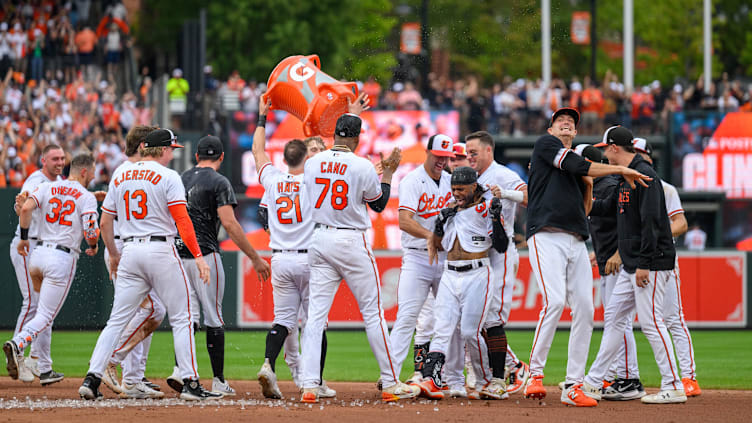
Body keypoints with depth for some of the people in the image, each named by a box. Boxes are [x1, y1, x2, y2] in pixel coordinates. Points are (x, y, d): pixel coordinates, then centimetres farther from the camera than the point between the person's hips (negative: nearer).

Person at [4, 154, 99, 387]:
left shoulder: (48, 187, 10)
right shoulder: (87, 197, -2)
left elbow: (26, 207, -6)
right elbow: (91, 233, -10)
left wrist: (23, 237, 4)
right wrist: (93, 246, 13)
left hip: (39, 254, 5)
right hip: (64, 258, -5)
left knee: (43, 313, 19)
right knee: (45, 316, -4)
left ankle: (43, 371, 15)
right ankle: (18, 343, -33)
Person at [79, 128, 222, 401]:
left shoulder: (119, 176, 11)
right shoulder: (168, 177, -5)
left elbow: (105, 222, 14)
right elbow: (182, 219, -13)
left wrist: (113, 256, 26)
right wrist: (198, 256, -14)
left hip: (131, 252, 5)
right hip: (161, 250, -5)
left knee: (117, 320, 6)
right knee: (181, 318, 3)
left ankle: (92, 378, -4)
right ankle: (190, 383, 0)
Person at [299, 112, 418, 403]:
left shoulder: (312, 164, 3)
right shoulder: (362, 167, -10)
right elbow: (379, 204, 3)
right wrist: (388, 172, 16)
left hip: (319, 239, 4)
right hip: (352, 242, -4)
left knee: (316, 314, 2)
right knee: (373, 313, 4)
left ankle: (309, 385, -8)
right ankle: (390, 383, 8)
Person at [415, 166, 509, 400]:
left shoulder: (486, 209, -3)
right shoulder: (450, 210, 16)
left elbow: (501, 245, -9)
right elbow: (437, 243, 19)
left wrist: (496, 219, -22)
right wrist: (440, 224, 1)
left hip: (477, 275, -5)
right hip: (450, 276, 5)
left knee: (470, 332, -9)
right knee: (442, 329, -8)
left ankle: (486, 382, 8)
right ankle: (431, 380, -19)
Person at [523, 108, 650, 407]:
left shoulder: (575, 168, 29)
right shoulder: (545, 145, 9)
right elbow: (578, 166, -6)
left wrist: (589, 184, 12)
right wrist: (620, 170, -5)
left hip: (576, 242, 7)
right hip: (546, 237, -7)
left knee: (584, 309, -4)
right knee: (554, 301, -23)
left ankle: (573, 386, -2)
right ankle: (535, 374, -14)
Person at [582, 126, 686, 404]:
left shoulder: (644, 175, -15)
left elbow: (651, 222, -21)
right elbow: (607, 208, 28)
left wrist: (644, 264, -24)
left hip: (651, 262, -11)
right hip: (632, 265, 11)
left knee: (650, 322, -11)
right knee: (613, 316, 12)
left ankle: (674, 388, -8)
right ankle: (593, 383, 17)